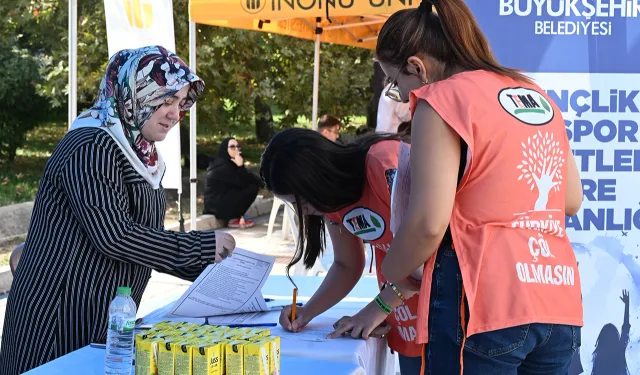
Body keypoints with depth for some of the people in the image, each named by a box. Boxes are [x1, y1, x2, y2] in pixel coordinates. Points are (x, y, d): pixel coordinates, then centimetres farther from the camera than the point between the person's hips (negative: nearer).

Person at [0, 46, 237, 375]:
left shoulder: (141, 155, 11)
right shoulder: (91, 147, -16)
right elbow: (113, 235, -24)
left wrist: (209, 265, 3)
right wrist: (202, 247, -18)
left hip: (107, 318, 9)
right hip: (61, 316, -9)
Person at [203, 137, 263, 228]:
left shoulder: (231, 162, 10)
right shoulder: (222, 166, -19)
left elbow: (246, 178, 9)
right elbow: (242, 182, -19)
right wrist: (240, 166, -25)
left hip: (222, 200, 10)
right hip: (217, 203, -10)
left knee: (253, 183, 13)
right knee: (252, 188, -14)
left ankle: (237, 216, 9)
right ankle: (233, 219, -5)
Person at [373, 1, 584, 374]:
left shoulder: (443, 99, -7)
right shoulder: (537, 96, 15)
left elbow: (429, 222, -15)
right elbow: (572, 201, 22)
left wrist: (392, 273, 3)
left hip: (485, 302, -7)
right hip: (559, 302, 7)